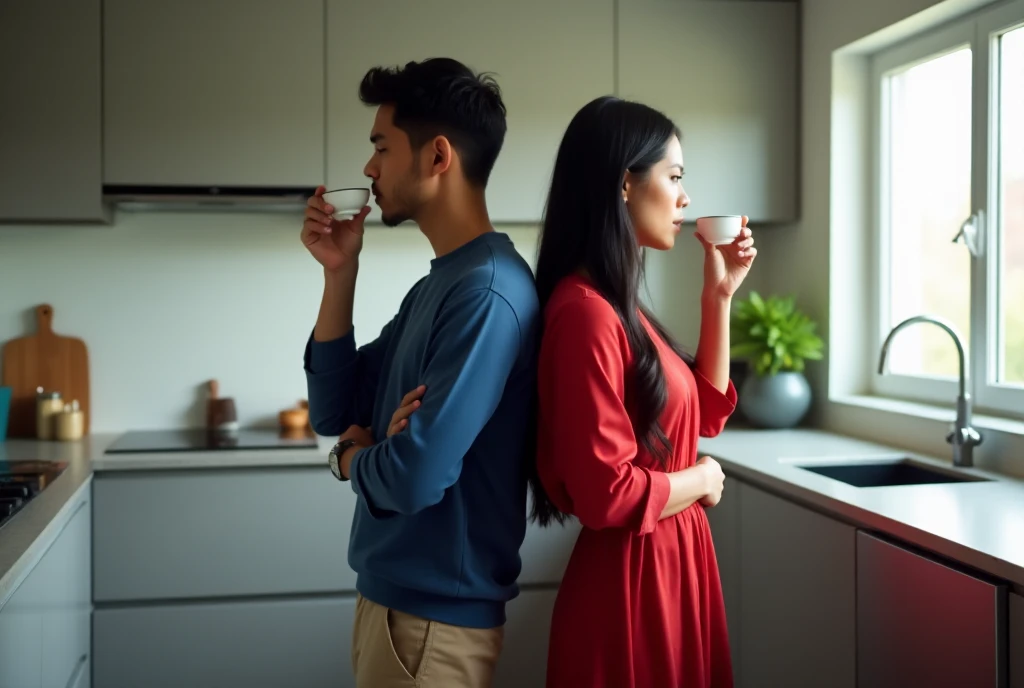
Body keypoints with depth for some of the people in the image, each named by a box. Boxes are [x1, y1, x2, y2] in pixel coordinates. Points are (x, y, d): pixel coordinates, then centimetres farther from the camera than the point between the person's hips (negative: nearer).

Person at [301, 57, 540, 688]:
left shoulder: (488, 292, -22)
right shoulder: (436, 284, 8)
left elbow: (414, 477, -28)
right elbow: (333, 411, 10)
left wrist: (352, 457, -6)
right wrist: (340, 273, 1)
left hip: (435, 613, -9)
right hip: (391, 591, 9)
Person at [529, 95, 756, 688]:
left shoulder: (619, 306, 8)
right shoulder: (585, 311, -22)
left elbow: (704, 413, 16)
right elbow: (608, 493, -26)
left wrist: (719, 295, 8)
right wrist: (701, 481, -8)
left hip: (668, 567, 9)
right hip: (629, 581, -9)